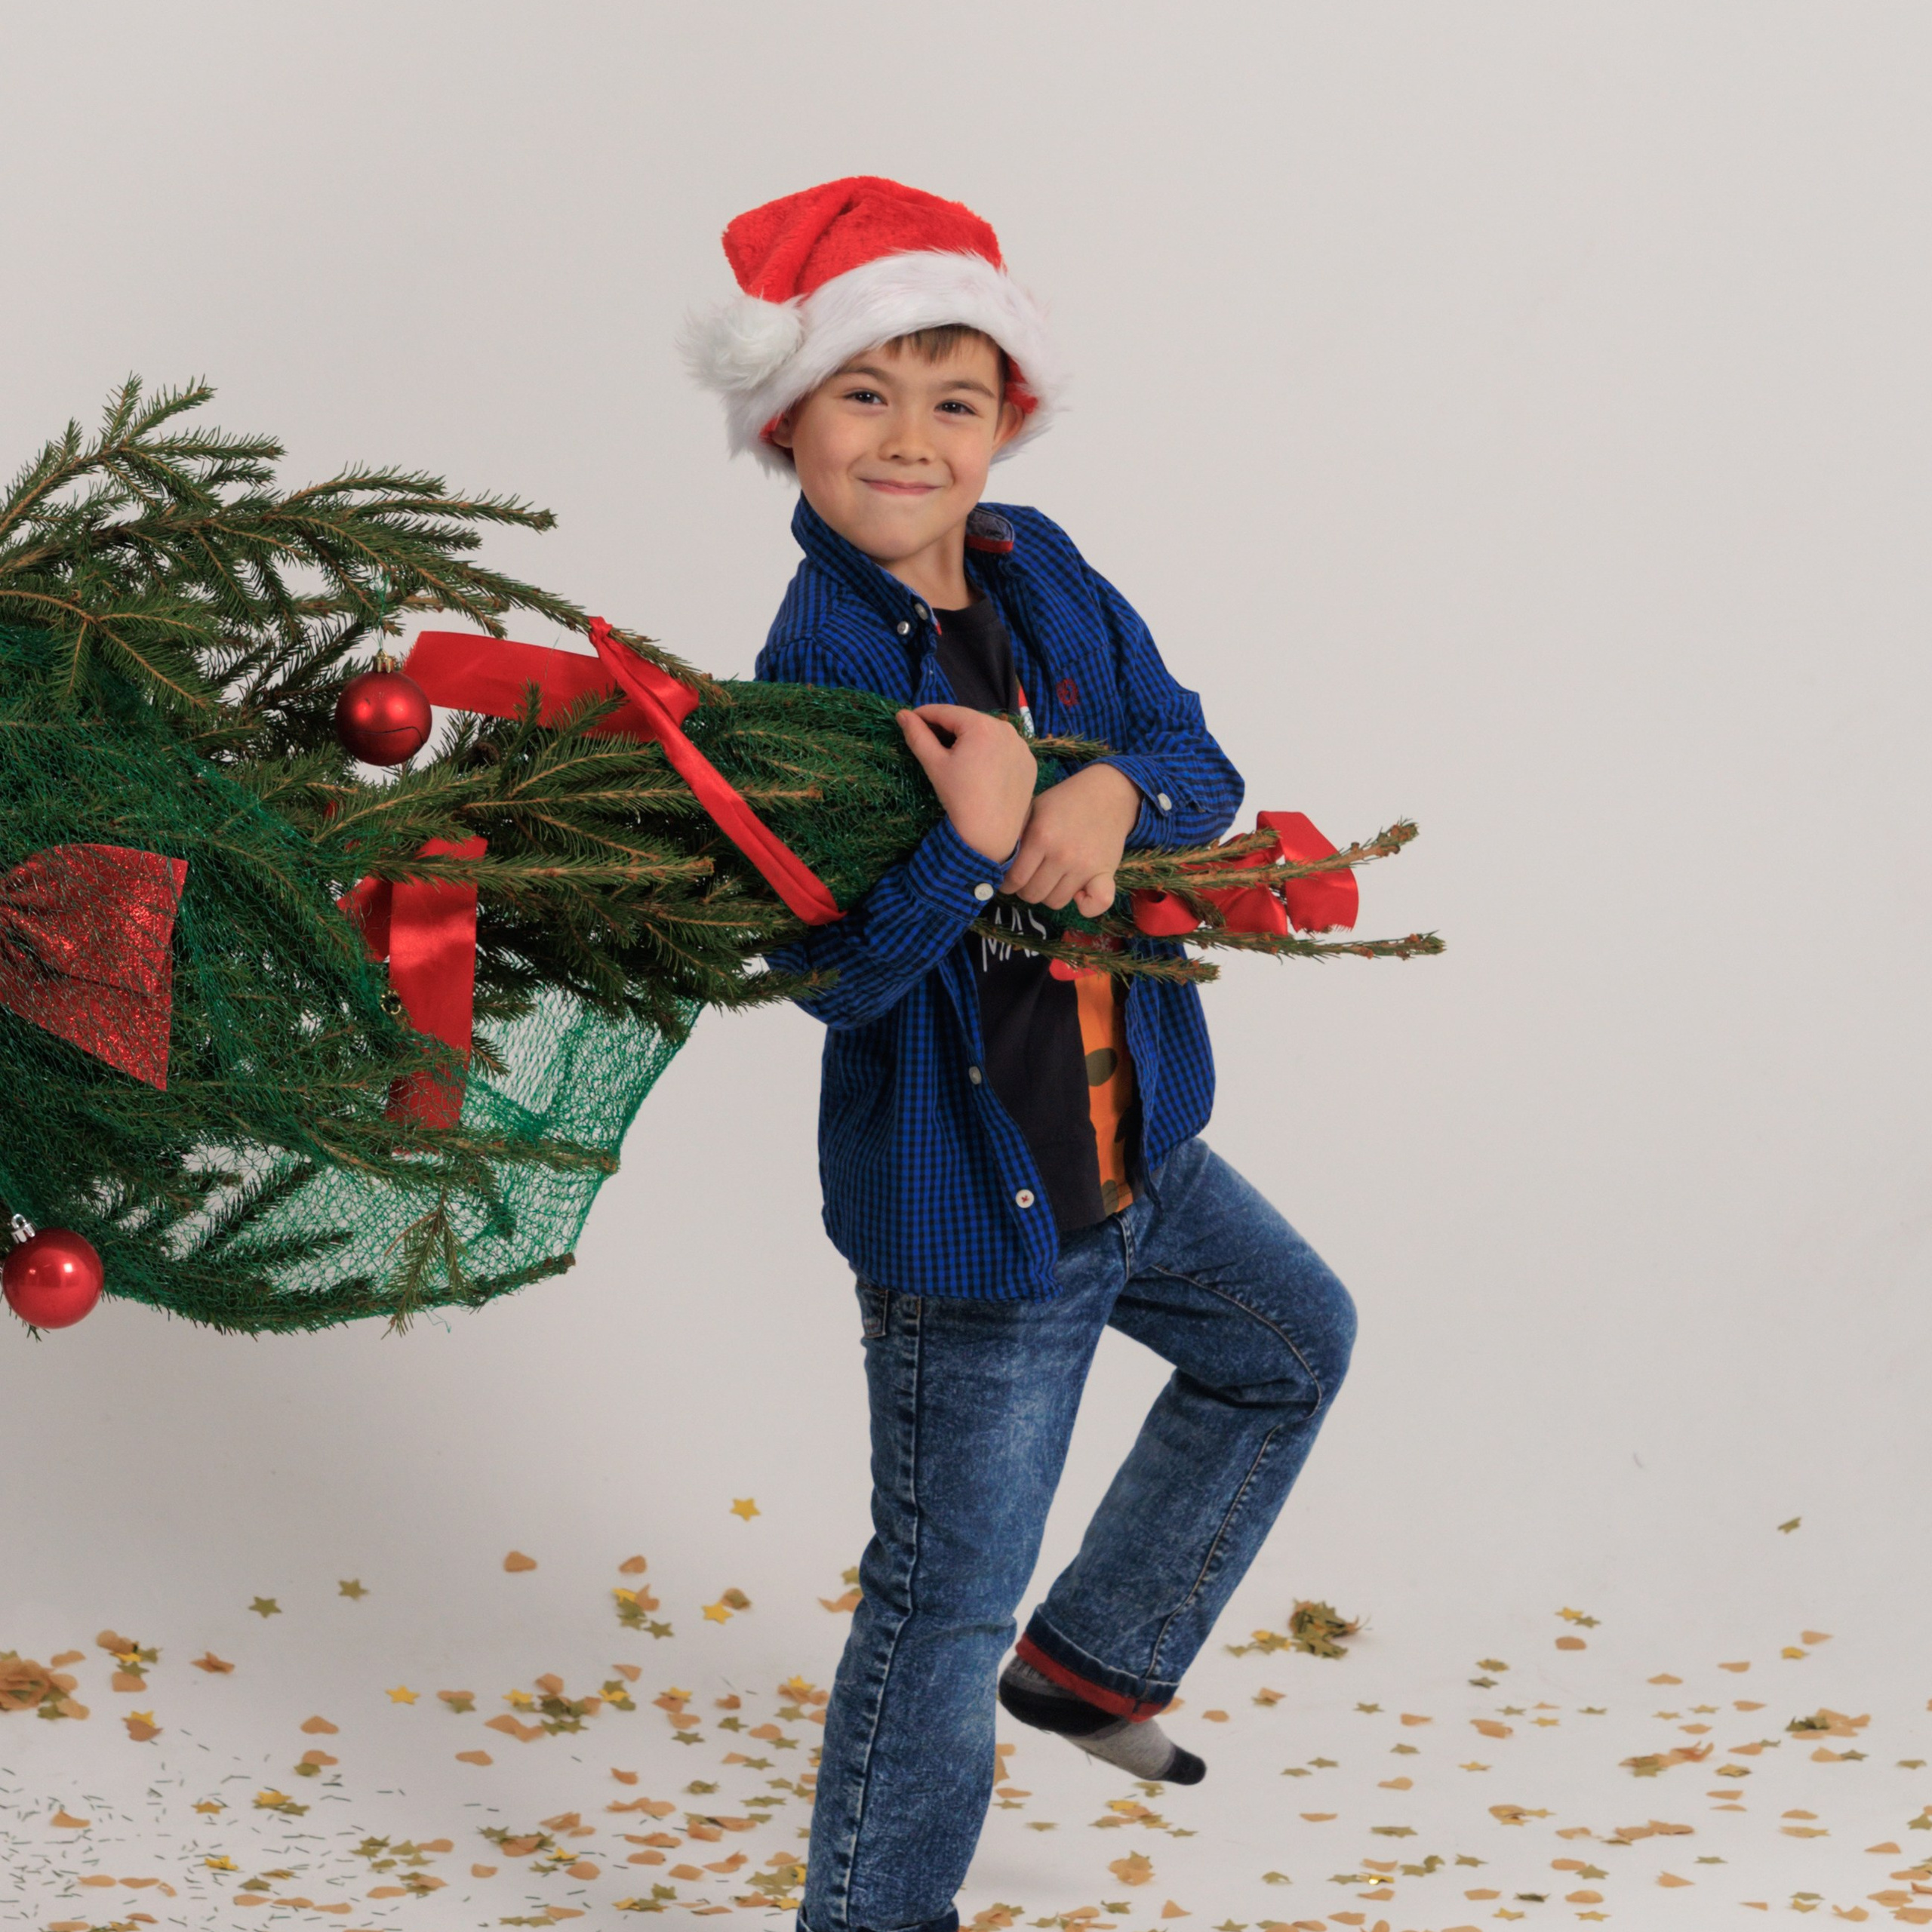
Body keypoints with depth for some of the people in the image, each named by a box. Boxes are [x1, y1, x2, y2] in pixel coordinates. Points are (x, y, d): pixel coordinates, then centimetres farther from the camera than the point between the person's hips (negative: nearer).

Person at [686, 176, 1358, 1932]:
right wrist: (975, 845, -39)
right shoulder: (814, 667, -21)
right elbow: (835, 972, -26)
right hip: (965, 1199, -8)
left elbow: (1201, 763, 0)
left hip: (1129, 1152, 8)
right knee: (949, 1595, 1)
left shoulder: (1038, 570, 0)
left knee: (1294, 1343, 31)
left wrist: (1114, 794, -21)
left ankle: (1095, 1655, 42)